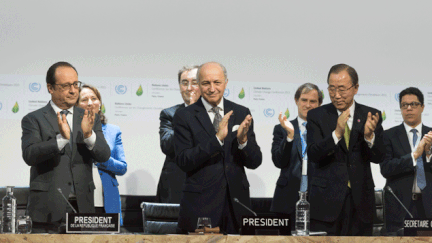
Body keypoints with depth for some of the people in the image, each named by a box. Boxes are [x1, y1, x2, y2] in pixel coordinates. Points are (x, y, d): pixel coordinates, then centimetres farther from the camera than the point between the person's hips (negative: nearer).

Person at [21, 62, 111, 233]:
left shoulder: (89, 119, 13)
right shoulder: (33, 120, 2)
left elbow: (104, 155, 3)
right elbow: (29, 155, -12)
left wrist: (89, 135, -16)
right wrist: (61, 138, -25)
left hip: (82, 206, 3)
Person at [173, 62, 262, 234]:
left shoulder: (241, 113, 8)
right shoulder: (185, 117, -1)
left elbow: (255, 162, 6)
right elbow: (183, 162, -11)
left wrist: (243, 140, -15)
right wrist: (217, 139, -20)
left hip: (236, 203, 3)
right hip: (200, 205, -3)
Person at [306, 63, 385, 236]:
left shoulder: (371, 116, 6)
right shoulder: (316, 116, 2)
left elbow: (378, 157, -1)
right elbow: (313, 155, -10)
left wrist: (369, 136, -21)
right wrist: (336, 134, -25)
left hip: (360, 201, 2)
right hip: (327, 201, -2)